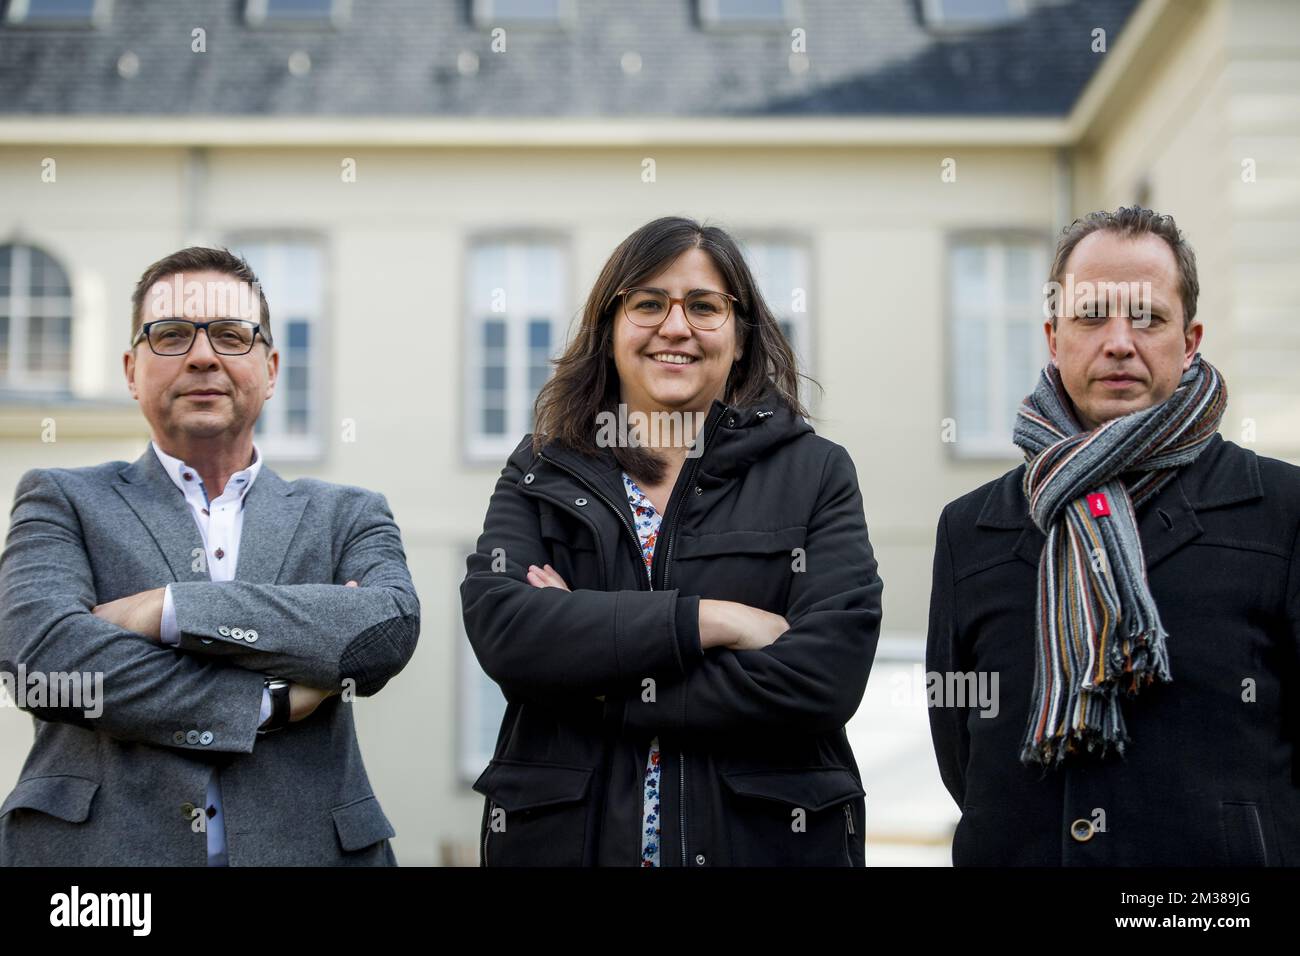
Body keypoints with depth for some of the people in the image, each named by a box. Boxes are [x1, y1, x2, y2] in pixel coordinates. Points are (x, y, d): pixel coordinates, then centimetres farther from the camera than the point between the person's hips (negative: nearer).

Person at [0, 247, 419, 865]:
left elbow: (391, 629, -11)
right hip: (98, 844, -1)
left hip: (302, 845, 1)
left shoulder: (346, 516, 9)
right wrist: (271, 702, -13)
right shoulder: (62, 501, 6)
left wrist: (173, 610, -15)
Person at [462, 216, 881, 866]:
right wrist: (708, 620, -19)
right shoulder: (540, 474, 5)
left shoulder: (815, 473, 0)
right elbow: (498, 625, -12)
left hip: (767, 837, -1)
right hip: (562, 836, 1)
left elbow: (827, 675, -13)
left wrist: (599, 692, -13)